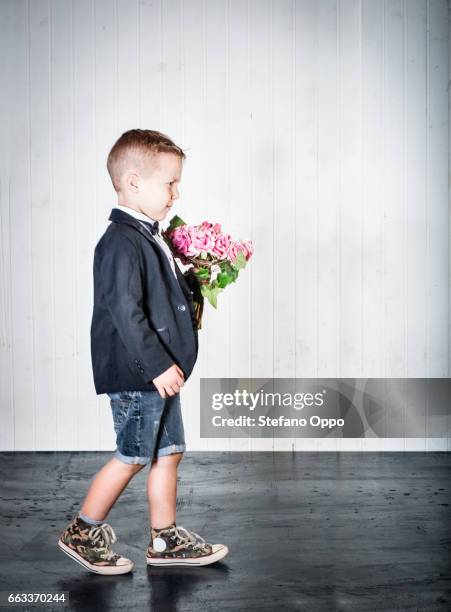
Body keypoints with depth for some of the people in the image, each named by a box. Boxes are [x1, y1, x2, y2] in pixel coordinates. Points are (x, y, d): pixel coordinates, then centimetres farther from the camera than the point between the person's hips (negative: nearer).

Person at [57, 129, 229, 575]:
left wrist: (192, 288, 9)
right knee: (133, 457, 2)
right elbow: (125, 312, -25)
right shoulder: (121, 242, -19)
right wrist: (158, 366, -24)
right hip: (136, 375, -10)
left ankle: (165, 540, 27)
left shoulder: (147, 237, 12)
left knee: (168, 451, 14)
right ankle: (82, 534, 20)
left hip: (159, 372, 10)